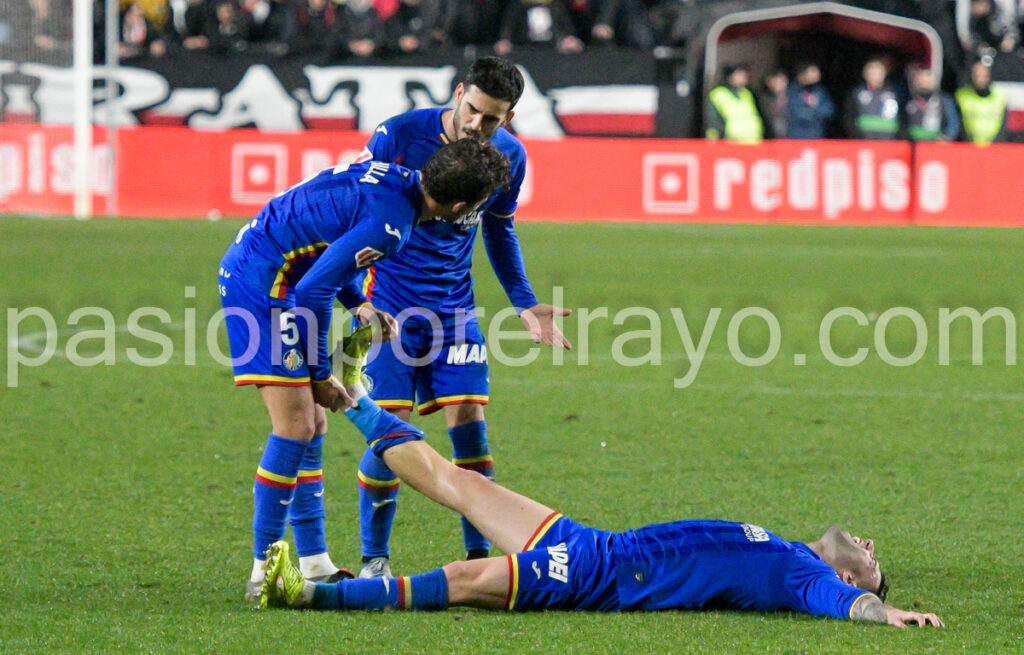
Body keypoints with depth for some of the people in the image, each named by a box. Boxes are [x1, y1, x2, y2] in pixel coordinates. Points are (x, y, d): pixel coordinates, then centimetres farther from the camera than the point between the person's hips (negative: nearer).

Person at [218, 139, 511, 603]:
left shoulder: (393, 179, 5)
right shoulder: (389, 222, -24)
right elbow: (312, 293, -24)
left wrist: (357, 305, 14)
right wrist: (321, 377, -13)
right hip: (262, 283, -10)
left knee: (312, 424, 12)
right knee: (296, 427, -11)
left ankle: (313, 563, 17)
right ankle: (263, 571, -7)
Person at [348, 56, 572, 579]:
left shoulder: (509, 157, -1)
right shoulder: (400, 135, -15)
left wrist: (524, 305, 12)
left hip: (453, 305, 3)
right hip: (390, 300, -3)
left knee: (469, 420, -5)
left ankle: (479, 554, 6)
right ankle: (374, 559, 6)